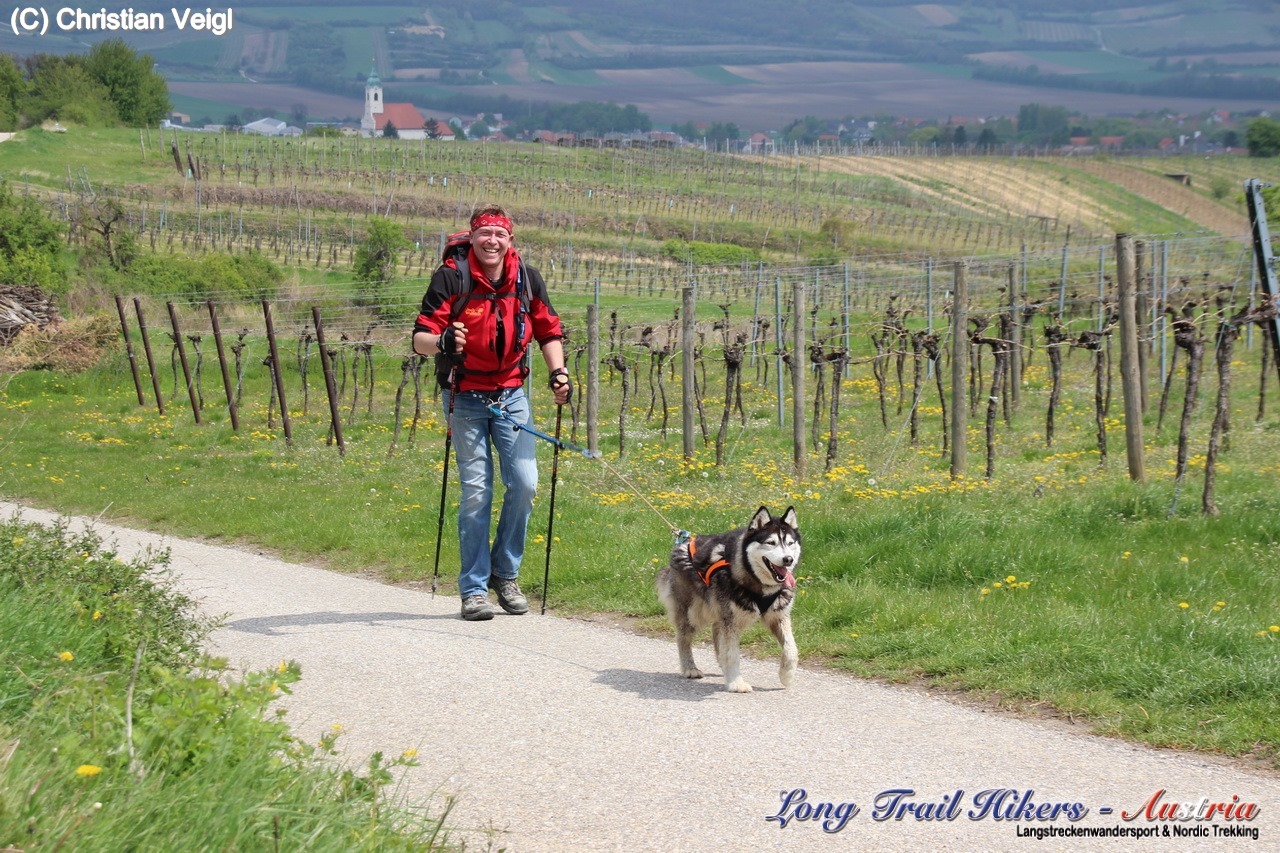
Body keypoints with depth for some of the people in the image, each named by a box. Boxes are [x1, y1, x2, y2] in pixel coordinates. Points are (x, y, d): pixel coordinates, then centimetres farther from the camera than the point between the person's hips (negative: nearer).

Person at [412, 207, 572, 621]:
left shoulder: (528, 278, -2)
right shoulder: (451, 277, -13)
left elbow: (548, 331, 11)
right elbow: (420, 338, -16)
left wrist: (557, 373, -6)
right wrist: (442, 342, -39)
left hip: (510, 395, 3)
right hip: (465, 397, -3)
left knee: (524, 483, -5)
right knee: (476, 491, -5)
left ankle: (505, 573, 15)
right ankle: (474, 589, 4)